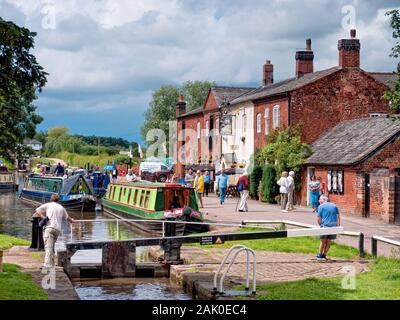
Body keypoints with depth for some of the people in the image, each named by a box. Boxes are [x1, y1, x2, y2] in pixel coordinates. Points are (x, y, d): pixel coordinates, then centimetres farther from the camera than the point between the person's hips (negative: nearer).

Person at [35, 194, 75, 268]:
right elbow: (67, 217, 39)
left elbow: (37, 211, 5)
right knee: (51, 247, 17)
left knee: (48, 246, -16)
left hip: (49, 227, -4)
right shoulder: (61, 208, 24)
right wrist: (72, 220, 59)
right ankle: (51, 264, 14)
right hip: (58, 229, 4)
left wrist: (43, 217, 0)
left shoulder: (47, 205, 14)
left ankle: (48, 264, -30)